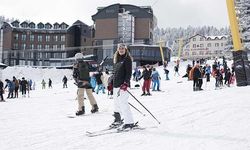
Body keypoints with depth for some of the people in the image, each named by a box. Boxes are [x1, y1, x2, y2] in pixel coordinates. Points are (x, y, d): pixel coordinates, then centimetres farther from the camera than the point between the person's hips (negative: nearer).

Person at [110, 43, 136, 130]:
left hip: (123, 85, -8)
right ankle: (117, 120, 27)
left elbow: (129, 72, -13)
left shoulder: (127, 59, -5)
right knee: (116, 103, 14)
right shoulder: (117, 59, 18)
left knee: (123, 103, -12)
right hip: (116, 85, 8)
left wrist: (126, 83, -22)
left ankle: (129, 123, -7)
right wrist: (111, 83, 20)